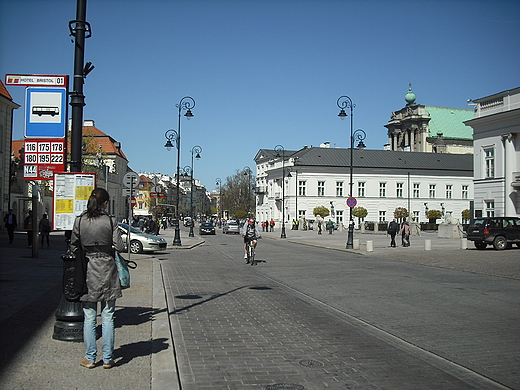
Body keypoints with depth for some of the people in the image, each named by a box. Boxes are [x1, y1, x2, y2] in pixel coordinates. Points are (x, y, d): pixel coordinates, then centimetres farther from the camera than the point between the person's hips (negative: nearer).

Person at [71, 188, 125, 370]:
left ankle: (90, 358, 15)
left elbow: (73, 246, 3)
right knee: (108, 317, 7)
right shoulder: (110, 221, -7)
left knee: (89, 317, 9)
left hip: (87, 271, 1)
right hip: (107, 269, -1)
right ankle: (107, 358, 12)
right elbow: (119, 247, -9)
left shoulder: (80, 220, -2)